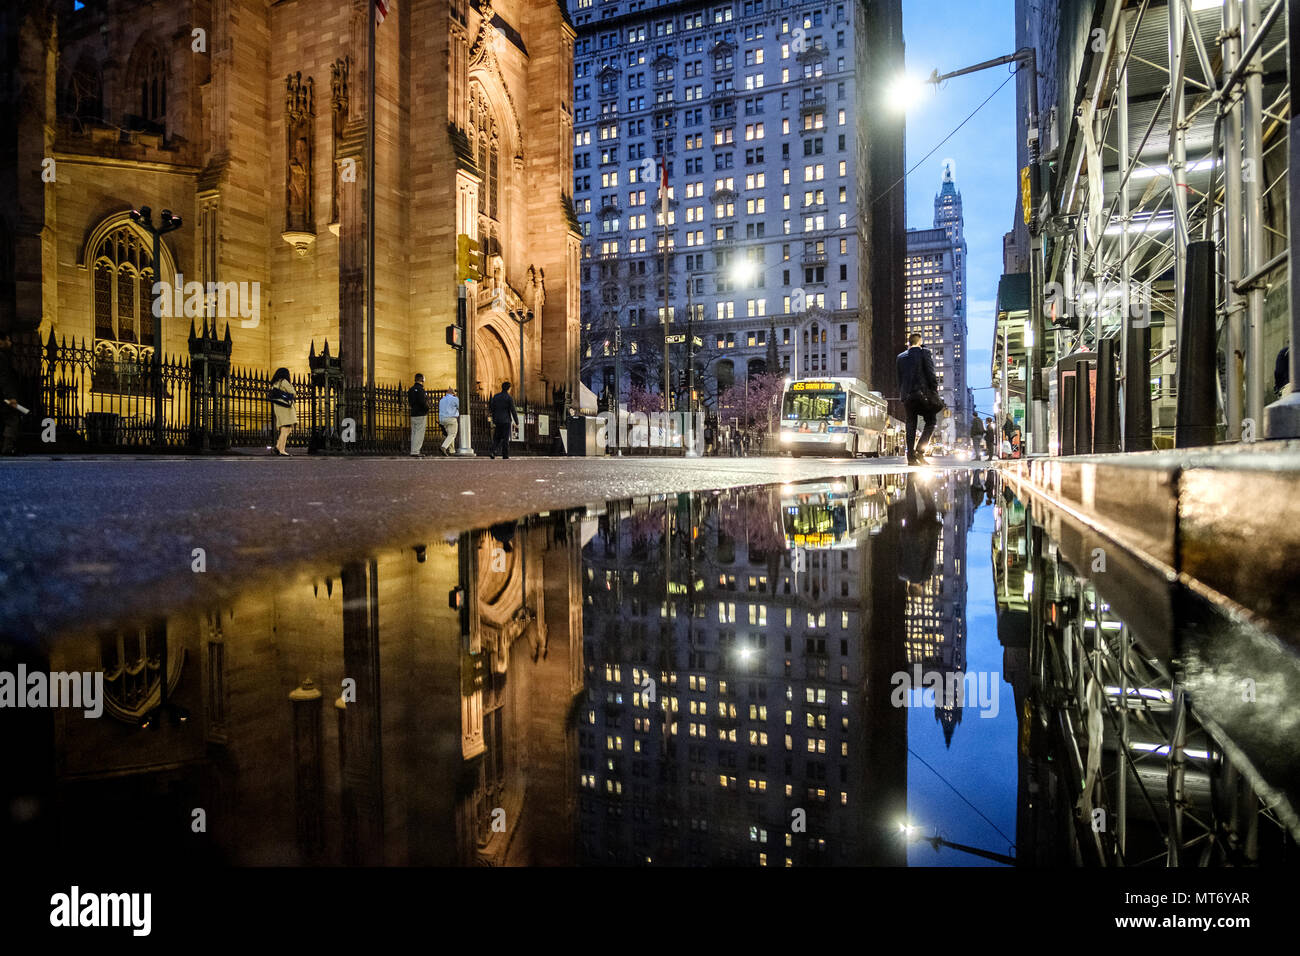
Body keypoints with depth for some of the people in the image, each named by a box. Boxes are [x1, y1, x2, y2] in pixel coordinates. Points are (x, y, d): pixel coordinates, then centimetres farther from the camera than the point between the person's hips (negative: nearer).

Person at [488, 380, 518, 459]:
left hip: (497, 420, 4)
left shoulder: (495, 396, 7)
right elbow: (513, 411, -9)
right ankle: (505, 455, 1)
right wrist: (517, 422, -1)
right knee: (505, 438, 1)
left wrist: (494, 420, 16)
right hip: (506, 421, -4)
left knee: (497, 438, 12)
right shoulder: (509, 398, -7)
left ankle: (493, 451, -7)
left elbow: (492, 409, 9)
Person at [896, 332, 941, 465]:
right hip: (923, 393, -4)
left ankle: (911, 456, 1)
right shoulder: (924, 353, 0)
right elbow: (931, 374, -6)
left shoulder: (901, 357, 12)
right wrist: (935, 393, -1)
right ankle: (919, 451, -10)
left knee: (910, 426, 5)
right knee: (930, 423, 6)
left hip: (907, 395, 4)